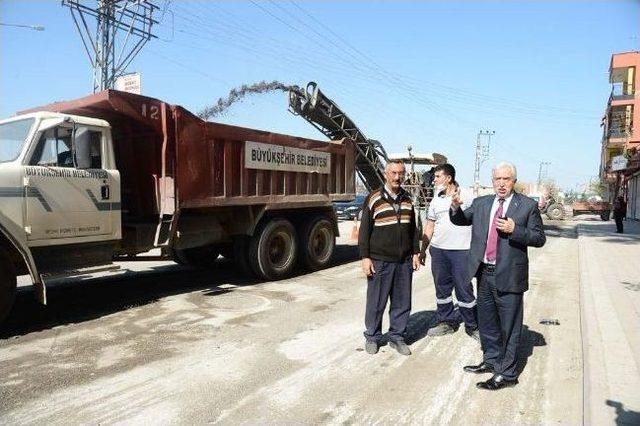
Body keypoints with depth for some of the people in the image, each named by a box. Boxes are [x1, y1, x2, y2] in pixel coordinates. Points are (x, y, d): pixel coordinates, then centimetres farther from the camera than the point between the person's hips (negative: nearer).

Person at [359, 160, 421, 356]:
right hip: (380, 261, -4)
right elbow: (364, 230, -4)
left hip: (404, 261, 4)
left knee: (402, 302, 10)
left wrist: (415, 253, 12)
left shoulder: (407, 200, 10)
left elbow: (413, 228, 17)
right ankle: (372, 337, 22)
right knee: (376, 302, 5)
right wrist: (365, 257, -9)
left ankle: (397, 337, 25)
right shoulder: (374, 199, -4)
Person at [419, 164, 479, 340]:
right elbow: (429, 227, 14)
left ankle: (472, 325, 16)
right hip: (438, 250, 5)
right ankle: (446, 322, 26)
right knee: (442, 288, 12)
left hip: (461, 250, -5)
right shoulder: (436, 201, 11)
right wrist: (423, 250, 12)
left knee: (464, 289, 1)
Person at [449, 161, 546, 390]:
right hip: (484, 273, 5)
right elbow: (461, 220, 14)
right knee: (486, 322, 19)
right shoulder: (481, 203, 7)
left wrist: (515, 230, -20)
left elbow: (539, 238, -4)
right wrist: (455, 208, -7)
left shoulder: (528, 206, -4)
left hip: (508, 275, -5)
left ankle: (507, 374, 17)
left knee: (509, 326, 4)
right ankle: (491, 360, 38)